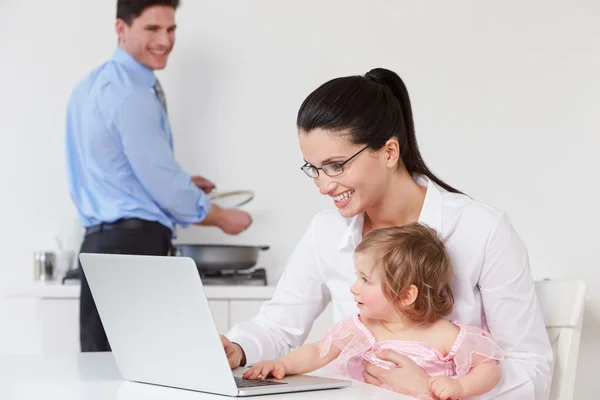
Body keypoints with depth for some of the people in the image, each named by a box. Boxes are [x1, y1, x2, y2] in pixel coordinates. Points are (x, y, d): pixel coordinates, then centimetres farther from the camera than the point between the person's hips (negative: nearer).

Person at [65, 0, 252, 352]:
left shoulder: (93, 85, 17)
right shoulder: (132, 93, -13)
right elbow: (161, 180, -13)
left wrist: (179, 184, 23)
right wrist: (222, 217, 1)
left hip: (101, 242, 10)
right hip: (134, 245, -10)